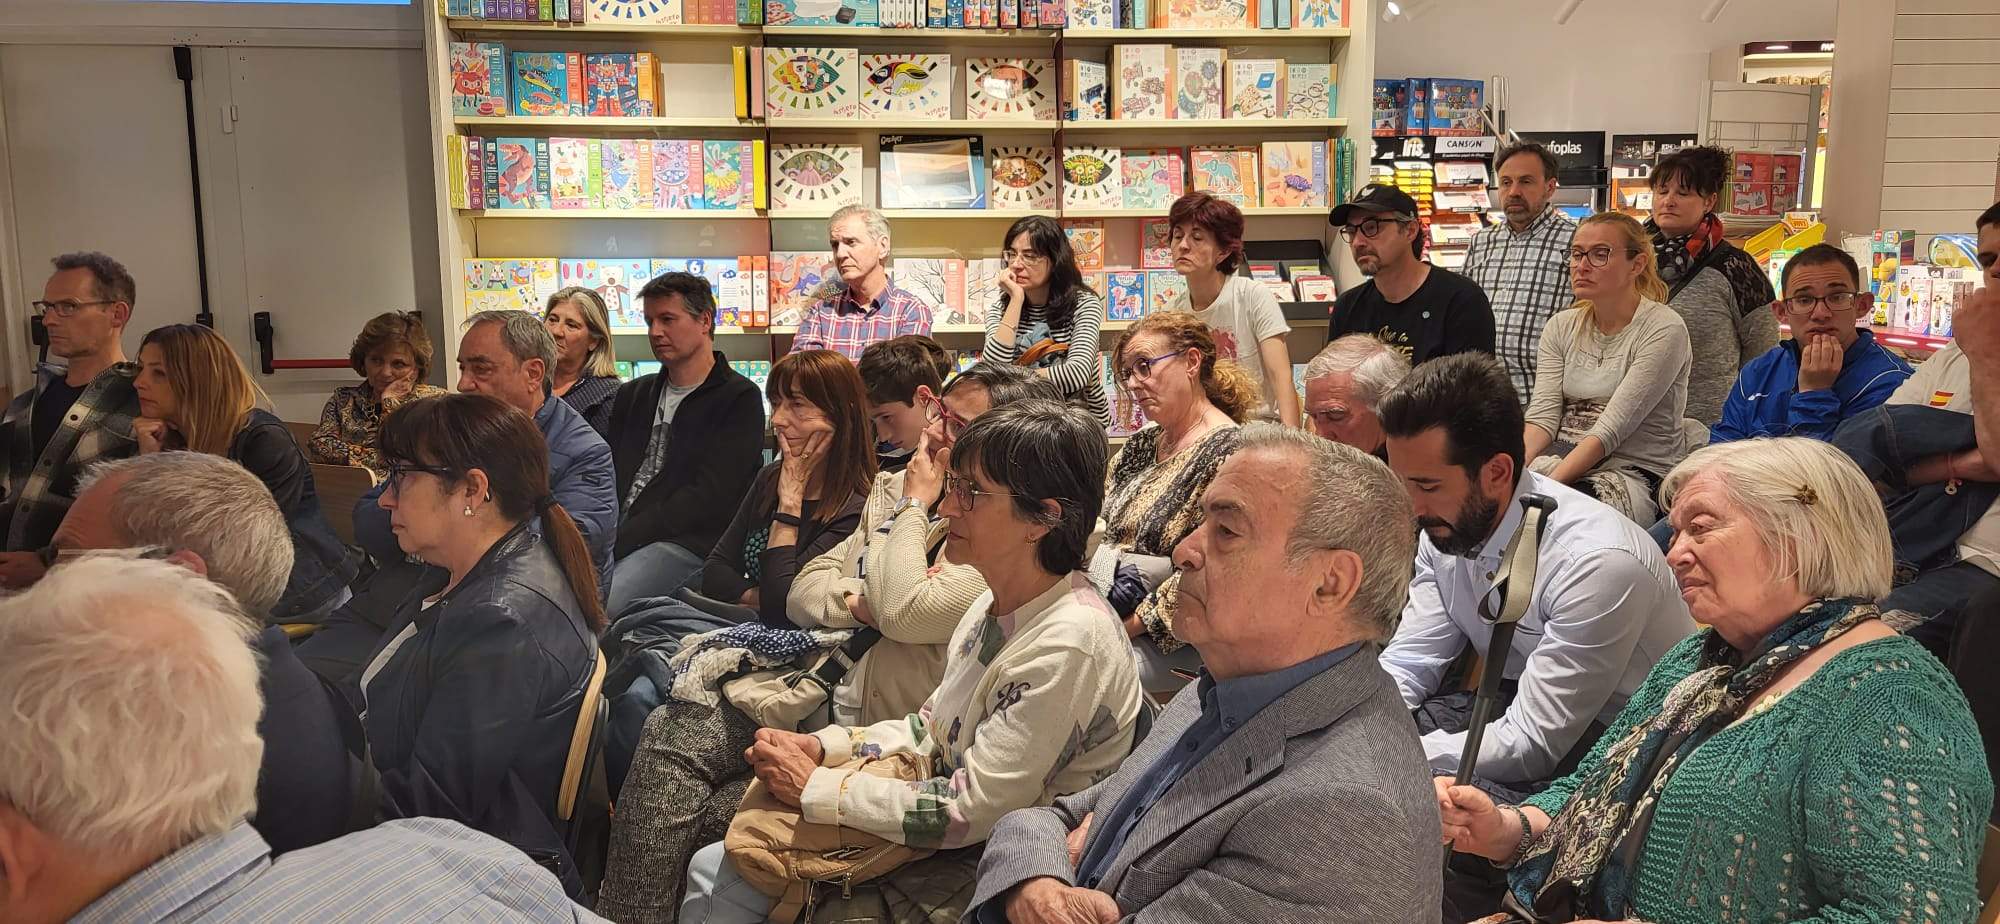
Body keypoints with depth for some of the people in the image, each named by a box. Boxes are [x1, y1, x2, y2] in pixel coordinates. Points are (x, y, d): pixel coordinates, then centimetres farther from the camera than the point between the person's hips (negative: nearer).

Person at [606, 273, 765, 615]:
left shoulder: (739, 399, 2)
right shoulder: (632, 395, 26)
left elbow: (708, 500, -8)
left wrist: (621, 539, -14)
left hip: (687, 544, -6)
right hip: (616, 538, 6)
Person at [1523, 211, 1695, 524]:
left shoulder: (1664, 330, -8)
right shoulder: (1561, 327, 11)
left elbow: (1612, 428, -16)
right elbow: (1543, 415, 0)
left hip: (1636, 473, -5)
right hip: (1563, 458, 5)